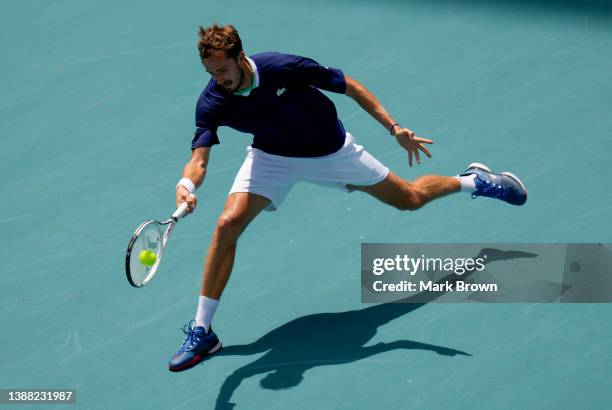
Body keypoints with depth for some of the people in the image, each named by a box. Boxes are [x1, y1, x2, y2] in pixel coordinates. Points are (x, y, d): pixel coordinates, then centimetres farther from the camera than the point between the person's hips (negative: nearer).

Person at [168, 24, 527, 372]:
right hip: (272, 156, 2)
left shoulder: (283, 67, -33)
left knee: (410, 199, 13)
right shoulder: (212, 103, -26)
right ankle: (201, 331, -10)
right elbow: (199, 159, -32)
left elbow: (348, 85, -20)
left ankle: (475, 181, 46)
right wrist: (186, 185, -57)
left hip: (330, 151, -1)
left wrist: (394, 128, -24)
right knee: (228, 224, -21)